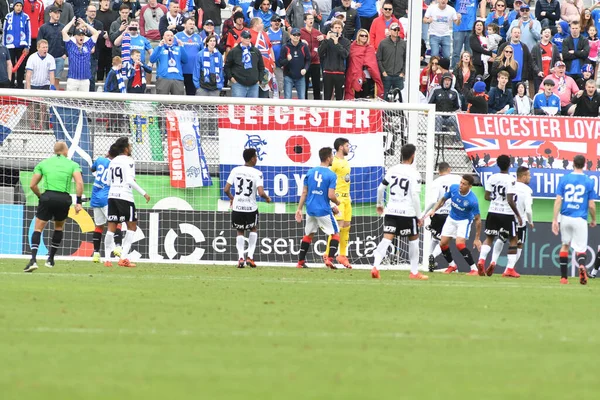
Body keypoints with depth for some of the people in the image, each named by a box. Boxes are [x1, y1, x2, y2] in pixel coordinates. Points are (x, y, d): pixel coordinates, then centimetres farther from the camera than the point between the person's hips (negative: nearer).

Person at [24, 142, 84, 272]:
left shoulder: (43, 164, 12)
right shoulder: (73, 165, 9)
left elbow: (33, 185, 9)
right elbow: (79, 183, -6)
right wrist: (79, 201, -2)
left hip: (48, 197, -1)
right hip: (64, 200, 1)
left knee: (38, 228, 3)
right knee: (59, 227, 25)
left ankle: (33, 259, -17)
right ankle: (50, 259, 27)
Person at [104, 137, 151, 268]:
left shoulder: (112, 162, 15)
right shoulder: (128, 161, -7)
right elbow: (130, 181, -15)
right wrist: (144, 193, -10)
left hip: (112, 195, 6)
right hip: (125, 196, -6)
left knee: (111, 227, 5)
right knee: (132, 226, 3)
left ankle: (107, 259, -2)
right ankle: (123, 258, -6)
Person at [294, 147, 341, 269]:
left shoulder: (310, 172, 5)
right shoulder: (331, 175, -11)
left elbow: (304, 193, 6)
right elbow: (331, 195, -16)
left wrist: (299, 209, 10)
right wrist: (337, 203, 5)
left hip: (310, 209, 5)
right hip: (324, 211, -5)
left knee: (308, 235, 18)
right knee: (336, 234, 6)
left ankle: (300, 262, 18)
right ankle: (329, 259, -9)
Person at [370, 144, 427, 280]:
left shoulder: (392, 170, 7)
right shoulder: (414, 173, -9)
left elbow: (381, 188, 12)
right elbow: (415, 195, -14)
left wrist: (379, 204, 29)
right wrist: (419, 216, -6)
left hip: (391, 211, 4)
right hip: (407, 212, -4)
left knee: (387, 239, -2)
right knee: (414, 239, 14)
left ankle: (375, 266, -22)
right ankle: (414, 272, 19)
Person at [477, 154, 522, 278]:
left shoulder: (492, 178, 2)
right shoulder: (510, 180, -13)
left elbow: (487, 197, 5)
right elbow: (510, 201, -16)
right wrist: (518, 215, -7)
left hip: (493, 212, 4)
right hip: (507, 213, -4)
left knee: (489, 238, 18)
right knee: (513, 239, 9)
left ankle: (481, 260, -6)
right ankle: (510, 269, 2)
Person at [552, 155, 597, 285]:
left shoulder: (564, 179, 1)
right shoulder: (589, 182, -1)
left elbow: (558, 200, -4)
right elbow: (591, 205, -1)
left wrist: (555, 219, -4)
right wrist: (593, 220, 15)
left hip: (565, 218, 2)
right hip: (580, 219, -2)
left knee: (565, 245, 19)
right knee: (580, 249, 1)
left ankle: (563, 277, 19)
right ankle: (581, 265, -33)